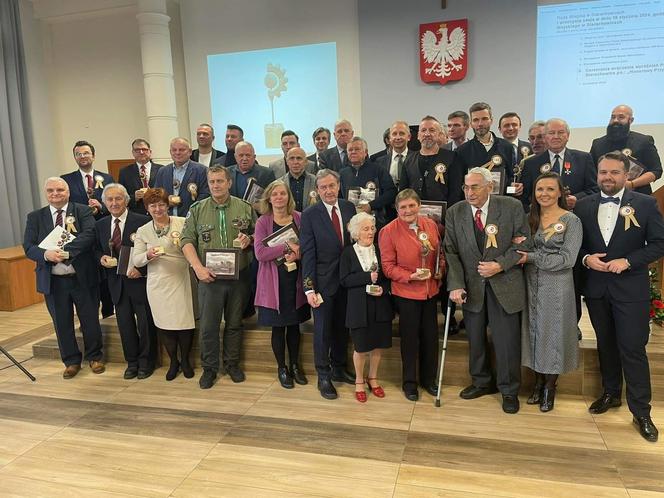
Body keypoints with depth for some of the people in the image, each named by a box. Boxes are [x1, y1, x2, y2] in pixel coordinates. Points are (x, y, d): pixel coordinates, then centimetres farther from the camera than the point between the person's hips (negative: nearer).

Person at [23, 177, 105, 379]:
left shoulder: (83, 211, -2)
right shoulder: (35, 217, 6)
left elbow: (89, 234, -18)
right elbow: (28, 247, -1)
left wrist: (66, 251, -29)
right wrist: (45, 254, -22)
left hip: (82, 278, -2)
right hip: (53, 281, 2)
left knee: (90, 319, 9)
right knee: (62, 323, 13)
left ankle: (94, 356, 29)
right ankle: (71, 361, 30)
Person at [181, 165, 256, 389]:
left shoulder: (245, 208, 3)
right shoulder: (197, 209, 2)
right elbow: (187, 240, -1)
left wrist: (249, 240, -13)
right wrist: (198, 267, -13)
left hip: (239, 276, 1)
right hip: (209, 277, 0)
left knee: (234, 324, 12)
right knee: (208, 326, 5)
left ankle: (232, 364, 28)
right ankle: (209, 368, 21)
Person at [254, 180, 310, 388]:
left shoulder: (299, 218, 2)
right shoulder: (263, 222, -4)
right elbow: (260, 253, -15)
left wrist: (298, 254, -17)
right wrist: (287, 247, -19)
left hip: (296, 279, 2)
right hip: (274, 282, -2)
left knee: (294, 324, 14)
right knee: (278, 327, 8)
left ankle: (295, 365, 31)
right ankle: (281, 368, 25)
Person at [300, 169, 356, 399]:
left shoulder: (349, 208, 3)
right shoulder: (310, 215, -8)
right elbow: (308, 254, -10)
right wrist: (309, 288, -14)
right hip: (324, 281, -4)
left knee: (342, 327, 16)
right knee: (322, 329, 7)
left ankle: (338, 368, 34)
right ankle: (323, 376, 22)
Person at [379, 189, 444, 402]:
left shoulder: (431, 224, 0)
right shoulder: (389, 231, -14)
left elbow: (440, 252, 13)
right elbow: (388, 266, -12)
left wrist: (440, 269, -5)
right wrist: (410, 276, -24)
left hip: (431, 290, 5)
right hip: (406, 292, -4)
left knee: (430, 336, 15)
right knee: (410, 338, 8)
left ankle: (428, 378, 35)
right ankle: (409, 382, 27)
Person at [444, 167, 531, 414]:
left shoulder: (512, 207, -6)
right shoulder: (454, 212, 0)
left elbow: (523, 243, -3)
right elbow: (451, 252, -2)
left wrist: (500, 265, -16)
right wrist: (456, 285, -12)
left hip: (504, 284, -2)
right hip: (471, 285, 2)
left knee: (507, 339, 4)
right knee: (475, 337, 13)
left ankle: (509, 390, 24)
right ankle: (482, 382, 34)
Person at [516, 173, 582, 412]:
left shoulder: (571, 221, -7)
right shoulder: (530, 219, 8)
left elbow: (567, 259, -13)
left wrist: (531, 257, -16)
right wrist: (520, 245, -8)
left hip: (557, 287, -4)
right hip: (531, 285, 4)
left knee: (552, 334, 5)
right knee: (534, 332, 10)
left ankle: (550, 387, 22)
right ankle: (538, 382, 26)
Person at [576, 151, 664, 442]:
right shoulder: (584, 206, 3)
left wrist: (627, 261, -18)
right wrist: (586, 258, -11)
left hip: (630, 289, -3)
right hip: (596, 287, 3)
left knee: (632, 349, -2)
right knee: (606, 344, 16)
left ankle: (641, 411, 12)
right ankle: (611, 393, 33)